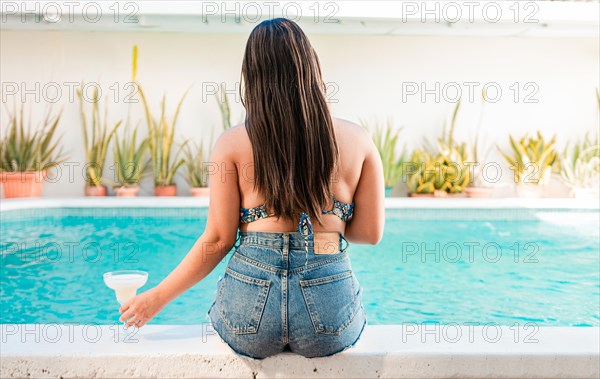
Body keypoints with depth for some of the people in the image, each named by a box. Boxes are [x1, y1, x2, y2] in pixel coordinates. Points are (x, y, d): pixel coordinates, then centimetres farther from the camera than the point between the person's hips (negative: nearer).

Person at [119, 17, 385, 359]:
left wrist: (157, 298, 11)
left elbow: (219, 239, -2)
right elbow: (371, 232, 4)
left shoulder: (232, 143, -3)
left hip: (250, 303, 0)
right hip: (329, 308, 1)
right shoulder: (358, 140, 0)